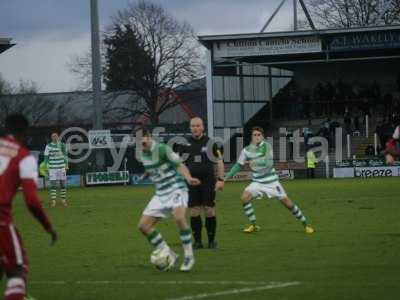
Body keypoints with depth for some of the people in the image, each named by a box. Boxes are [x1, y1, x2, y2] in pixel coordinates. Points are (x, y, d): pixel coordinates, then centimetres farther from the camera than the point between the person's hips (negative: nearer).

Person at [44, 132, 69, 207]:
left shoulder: (62, 145, 4)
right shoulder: (48, 146, -2)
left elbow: (65, 155, 12)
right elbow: (46, 157, 1)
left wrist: (66, 165, 6)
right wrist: (47, 167, -5)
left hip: (62, 167, 2)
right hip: (52, 168, -2)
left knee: (63, 184, 4)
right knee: (53, 185, -6)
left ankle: (63, 200, 13)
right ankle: (53, 201, -4)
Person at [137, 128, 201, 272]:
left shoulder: (162, 149, -14)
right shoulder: (142, 154, 6)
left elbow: (180, 165, -17)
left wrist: (188, 178, -33)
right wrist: (145, 175, 12)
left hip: (176, 188, -8)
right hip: (160, 193, 8)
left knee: (179, 217, -33)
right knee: (143, 226, -1)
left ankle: (189, 256, -18)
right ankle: (169, 255, 11)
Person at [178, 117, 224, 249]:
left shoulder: (210, 143, 1)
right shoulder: (185, 144, 6)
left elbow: (219, 161, 3)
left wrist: (220, 179, -5)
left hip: (208, 182, -2)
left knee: (209, 211, -3)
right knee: (194, 212, 0)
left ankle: (212, 240, 9)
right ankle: (197, 241, 8)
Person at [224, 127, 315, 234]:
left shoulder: (266, 146, -14)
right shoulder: (246, 150, -3)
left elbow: (269, 163, -26)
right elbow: (238, 165, 8)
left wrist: (255, 162, -35)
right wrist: (227, 176, 3)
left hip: (272, 182, -3)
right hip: (257, 182, 3)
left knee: (287, 203, -2)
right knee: (244, 197, -19)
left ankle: (306, 224, 13)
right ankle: (253, 225, -5)